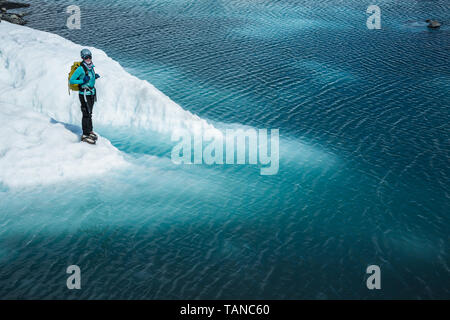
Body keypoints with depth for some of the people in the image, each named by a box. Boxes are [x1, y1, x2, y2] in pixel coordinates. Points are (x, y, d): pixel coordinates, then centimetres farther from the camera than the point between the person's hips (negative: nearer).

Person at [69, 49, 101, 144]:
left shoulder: (91, 67, 6)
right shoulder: (80, 69, -17)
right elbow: (71, 81, -15)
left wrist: (95, 77, 5)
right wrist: (82, 81, -25)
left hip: (92, 93, 8)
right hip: (84, 94, -8)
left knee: (89, 113, 18)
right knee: (86, 114, -7)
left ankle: (90, 131, 31)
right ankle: (85, 136, -1)